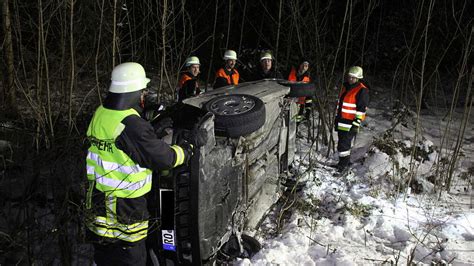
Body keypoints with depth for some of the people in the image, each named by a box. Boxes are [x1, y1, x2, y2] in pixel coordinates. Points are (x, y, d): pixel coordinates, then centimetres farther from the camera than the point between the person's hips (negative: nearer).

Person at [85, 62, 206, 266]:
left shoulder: (100, 114, -1)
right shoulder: (133, 126, -27)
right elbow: (165, 158, -20)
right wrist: (193, 143, -6)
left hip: (96, 201, 8)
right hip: (124, 208, -8)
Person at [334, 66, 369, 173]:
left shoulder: (362, 90, -11)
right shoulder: (345, 86, 14)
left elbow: (361, 109, -15)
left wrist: (356, 124, -19)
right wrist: (337, 117, 23)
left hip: (350, 122, -8)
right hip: (341, 121, 8)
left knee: (344, 143, -8)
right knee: (342, 141, 16)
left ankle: (344, 164, 2)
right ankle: (344, 161, 29)